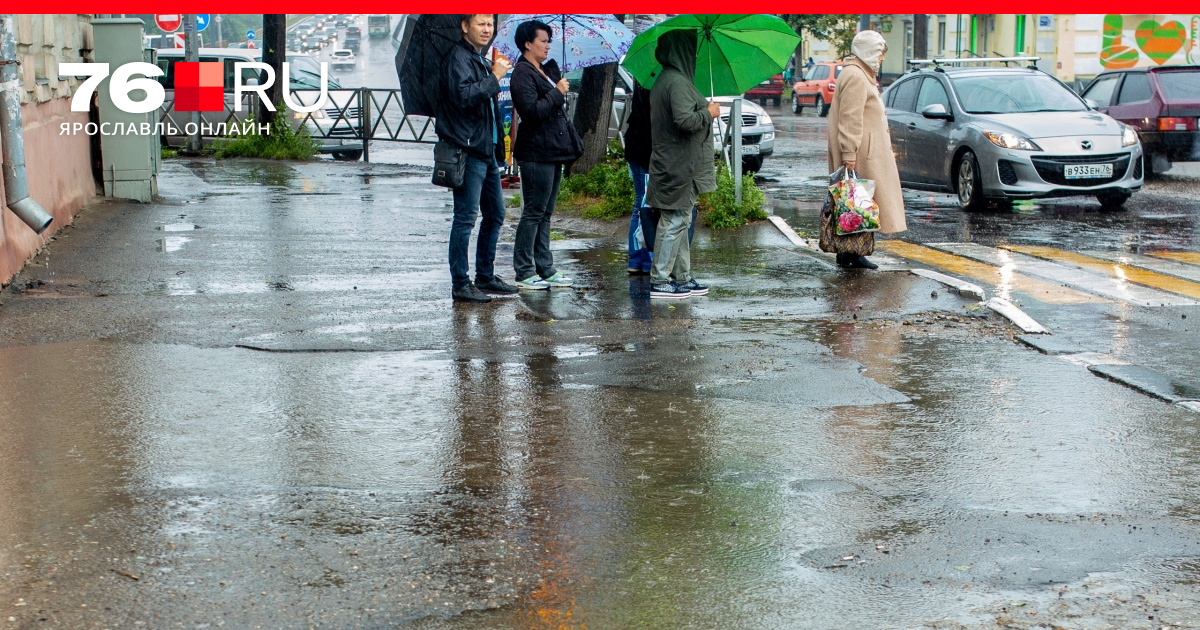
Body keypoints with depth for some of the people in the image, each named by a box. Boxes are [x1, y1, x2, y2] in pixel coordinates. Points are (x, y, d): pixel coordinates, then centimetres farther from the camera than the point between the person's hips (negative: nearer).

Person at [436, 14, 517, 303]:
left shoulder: (481, 60, 20)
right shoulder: (458, 57, -10)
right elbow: (464, 96, -26)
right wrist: (494, 77, -17)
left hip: (487, 150, 10)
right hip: (468, 151, -10)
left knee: (495, 214, 15)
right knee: (466, 217, -7)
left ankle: (486, 276, 25)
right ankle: (460, 284, -3)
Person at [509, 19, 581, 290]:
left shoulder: (546, 71, 18)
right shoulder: (523, 73, -11)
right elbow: (533, 110, -23)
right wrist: (557, 92, -15)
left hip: (552, 152, 9)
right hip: (536, 154, -9)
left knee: (544, 213, 12)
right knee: (534, 212, -6)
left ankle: (545, 269, 17)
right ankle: (524, 273, -1)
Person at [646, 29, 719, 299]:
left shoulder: (664, 80, 14)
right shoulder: (677, 82, -19)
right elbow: (685, 120, -27)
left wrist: (705, 111, 20)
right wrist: (709, 112, -11)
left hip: (671, 164, 10)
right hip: (679, 167, -10)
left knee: (680, 222, 14)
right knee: (674, 222, -5)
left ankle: (682, 277, 20)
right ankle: (659, 281, -1)